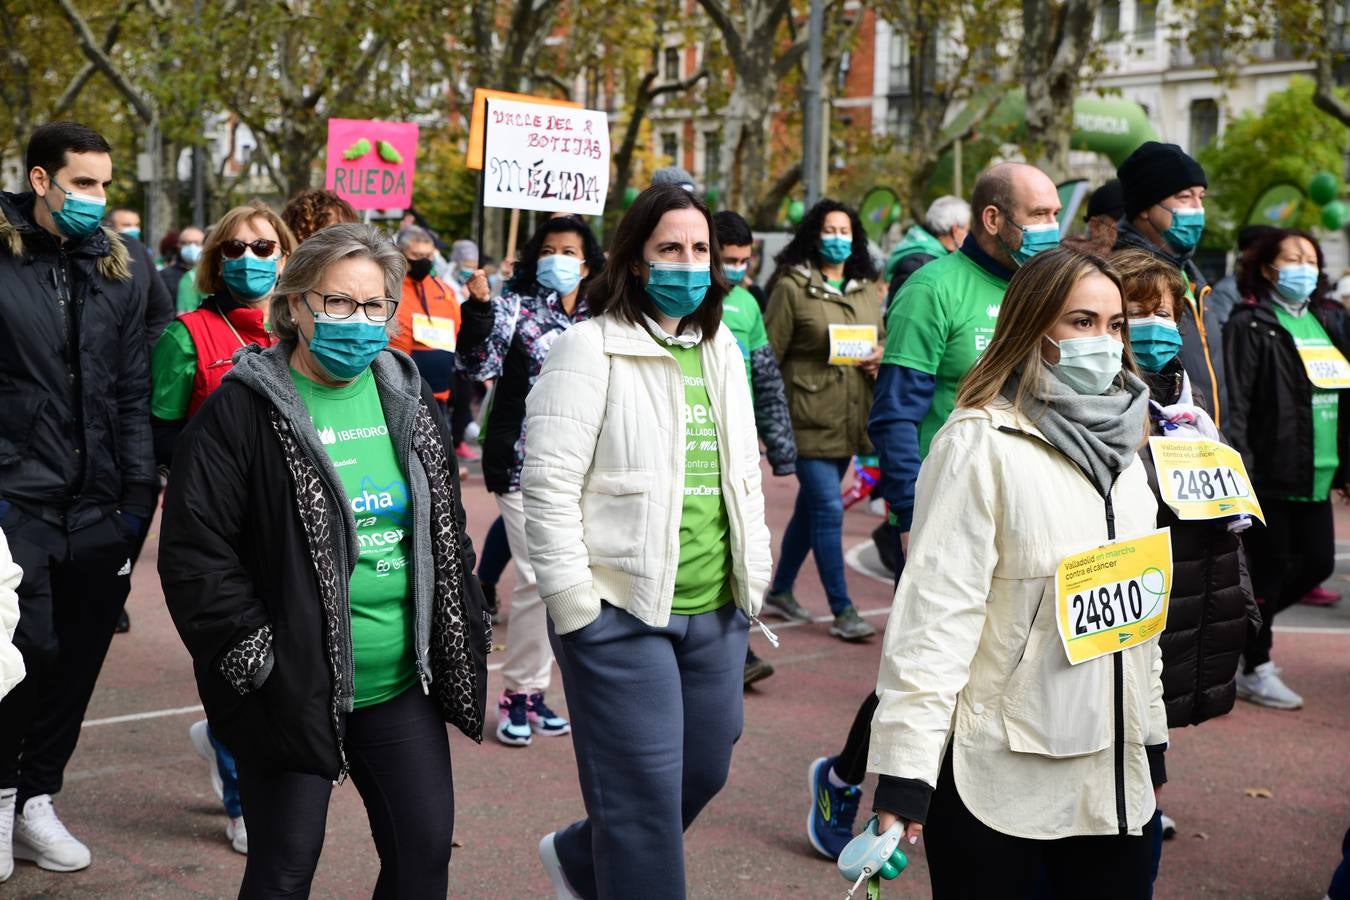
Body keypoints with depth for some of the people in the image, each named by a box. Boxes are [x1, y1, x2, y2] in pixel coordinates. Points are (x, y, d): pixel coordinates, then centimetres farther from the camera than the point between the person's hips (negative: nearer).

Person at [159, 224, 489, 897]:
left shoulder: (409, 403, 9)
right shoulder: (241, 411, -9)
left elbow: (447, 532, 17)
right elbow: (194, 552, -12)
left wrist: (465, 638, 11)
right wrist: (256, 655, -15)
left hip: (402, 687, 5)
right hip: (294, 691, -5)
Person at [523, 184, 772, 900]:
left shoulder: (720, 348, 13)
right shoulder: (590, 348, -9)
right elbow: (549, 485, -13)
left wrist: (754, 577, 14)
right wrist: (575, 611, -15)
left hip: (717, 610, 7)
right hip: (623, 611, -7)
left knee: (703, 772, 17)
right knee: (646, 795, -1)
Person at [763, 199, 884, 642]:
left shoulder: (866, 290, 13)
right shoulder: (792, 287, -5)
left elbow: (882, 340, 24)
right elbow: (769, 353, -5)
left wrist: (878, 357, -1)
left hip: (848, 420, 6)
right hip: (809, 418, -6)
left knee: (810, 508, 16)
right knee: (828, 510, -9)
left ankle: (780, 592, 30)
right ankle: (843, 612, -3)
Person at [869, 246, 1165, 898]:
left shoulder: (1118, 443, 10)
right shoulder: (980, 442, -12)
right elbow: (936, 609, -17)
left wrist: (1153, 739, 20)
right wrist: (905, 771, -22)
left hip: (1116, 775, 7)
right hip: (999, 778, -6)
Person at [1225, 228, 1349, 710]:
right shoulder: (1250, 323, -6)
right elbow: (1236, 401, -12)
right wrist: (1241, 469, -19)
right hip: (1270, 471, -7)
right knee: (1270, 567, 0)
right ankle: (1256, 670, 14)